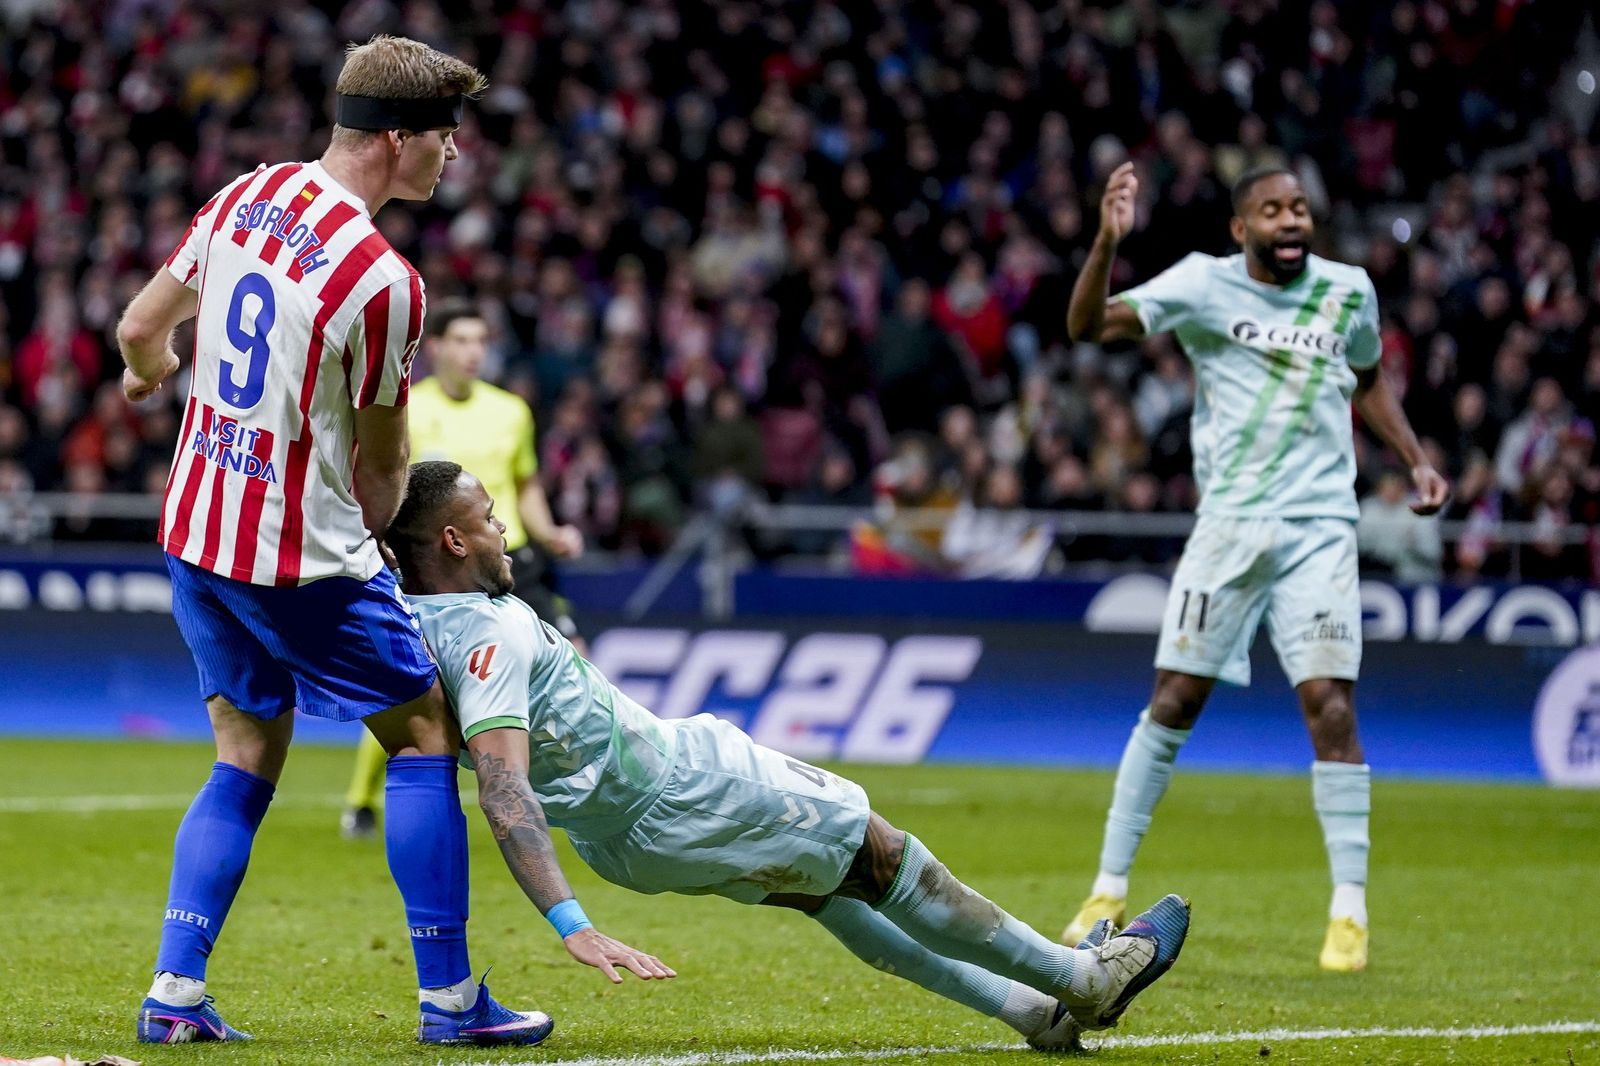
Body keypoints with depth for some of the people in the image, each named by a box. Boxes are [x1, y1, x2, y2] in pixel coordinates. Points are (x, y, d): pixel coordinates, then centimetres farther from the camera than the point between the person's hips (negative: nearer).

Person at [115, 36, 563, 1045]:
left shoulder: (247, 194, 1)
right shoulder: (385, 280, -21)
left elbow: (139, 331, 10)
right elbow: (382, 459, -8)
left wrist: (150, 373, 34)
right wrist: (369, 525, 14)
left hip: (196, 534, 8)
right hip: (302, 557, -8)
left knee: (248, 761, 16)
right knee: (425, 735, 6)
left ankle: (174, 995, 8)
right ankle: (448, 997, 7)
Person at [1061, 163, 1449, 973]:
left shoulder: (1348, 290, 6)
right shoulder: (1204, 284, -3)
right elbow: (1087, 326, -12)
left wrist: (1416, 461, 14)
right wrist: (1107, 242, -27)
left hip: (1320, 528, 1)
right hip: (1229, 524, -1)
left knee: (1329, 704, -9)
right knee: (1174, 701, 0)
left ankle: (1350, 912, -3)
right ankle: (1109, 890, 11)